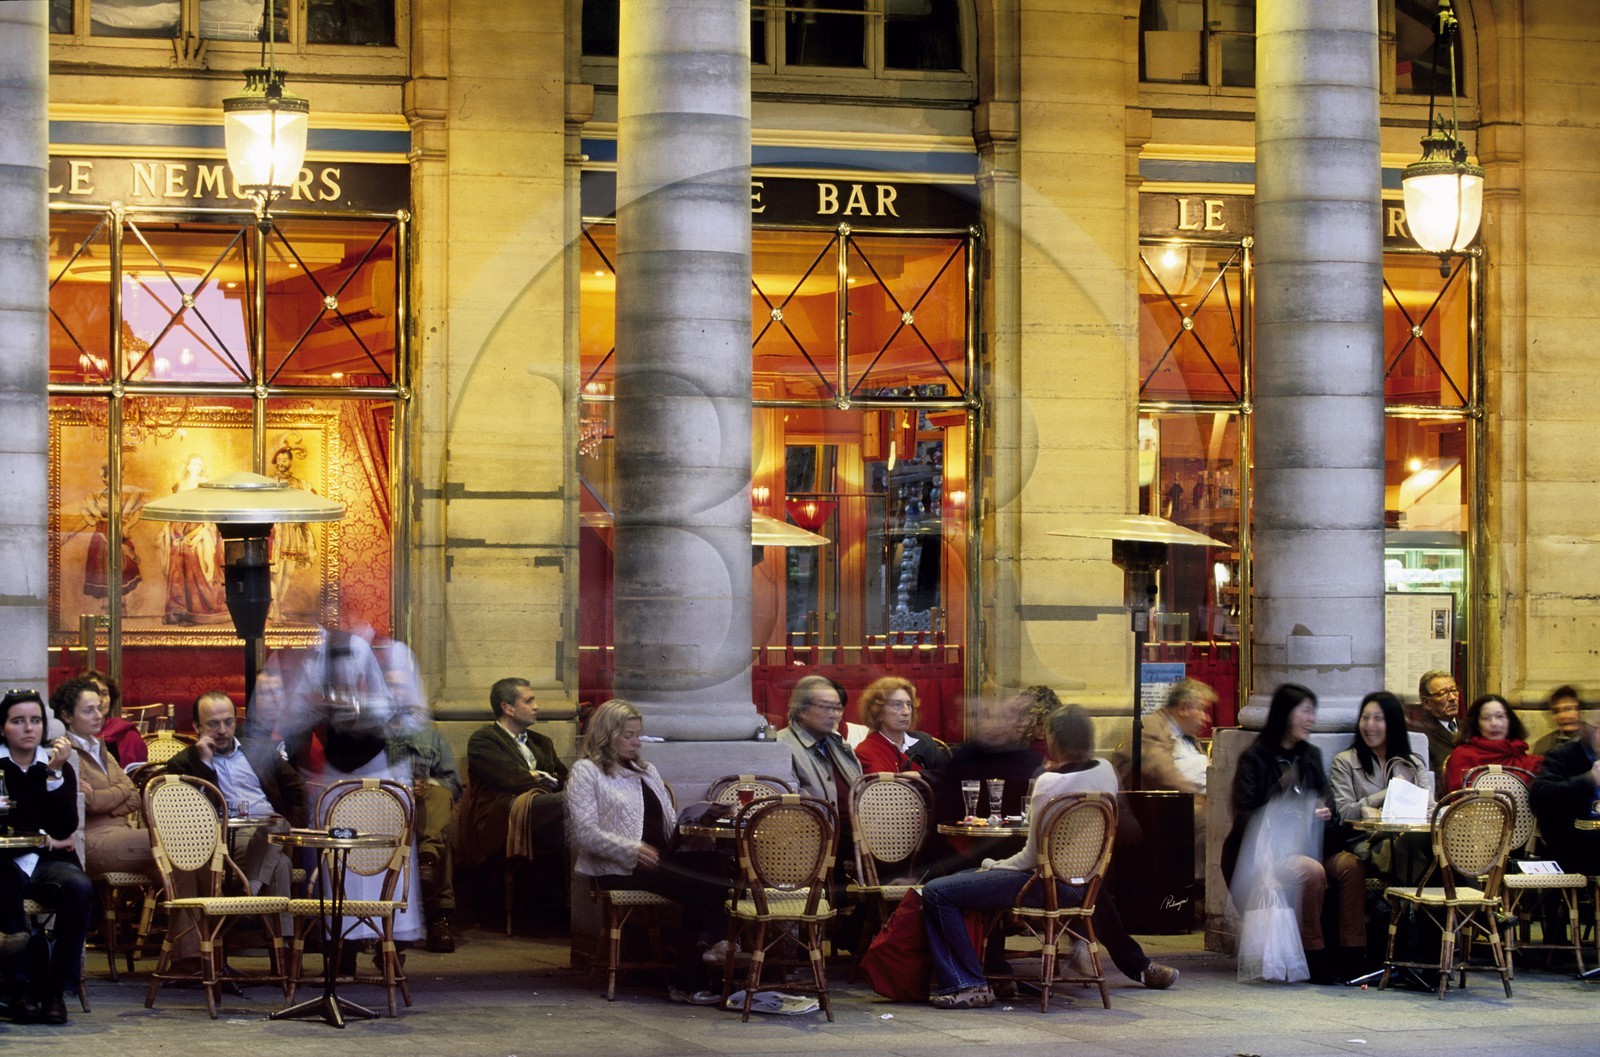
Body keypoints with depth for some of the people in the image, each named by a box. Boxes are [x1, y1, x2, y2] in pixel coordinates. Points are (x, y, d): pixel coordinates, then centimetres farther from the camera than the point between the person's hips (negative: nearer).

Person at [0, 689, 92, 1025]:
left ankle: (55, 988, -25)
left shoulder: (59, 766, 11)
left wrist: (55, 773, -12)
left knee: (79, 887, -32)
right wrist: (43, 839, -3)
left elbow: (66, 827, -4)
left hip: (50, 860, 2)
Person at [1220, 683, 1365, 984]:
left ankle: (1352, 956, -25)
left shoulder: (1311, 756, 17)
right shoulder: (1255, 758, -2)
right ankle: (1313, 957, -25)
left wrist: (1325, 813, -6)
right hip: (1264, 854, -6)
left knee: (1349, 865, -24)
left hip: (1304, 847, 6)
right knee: (1311, 871, -35)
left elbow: (1325, 803, 19)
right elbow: (1245, 818, -9)